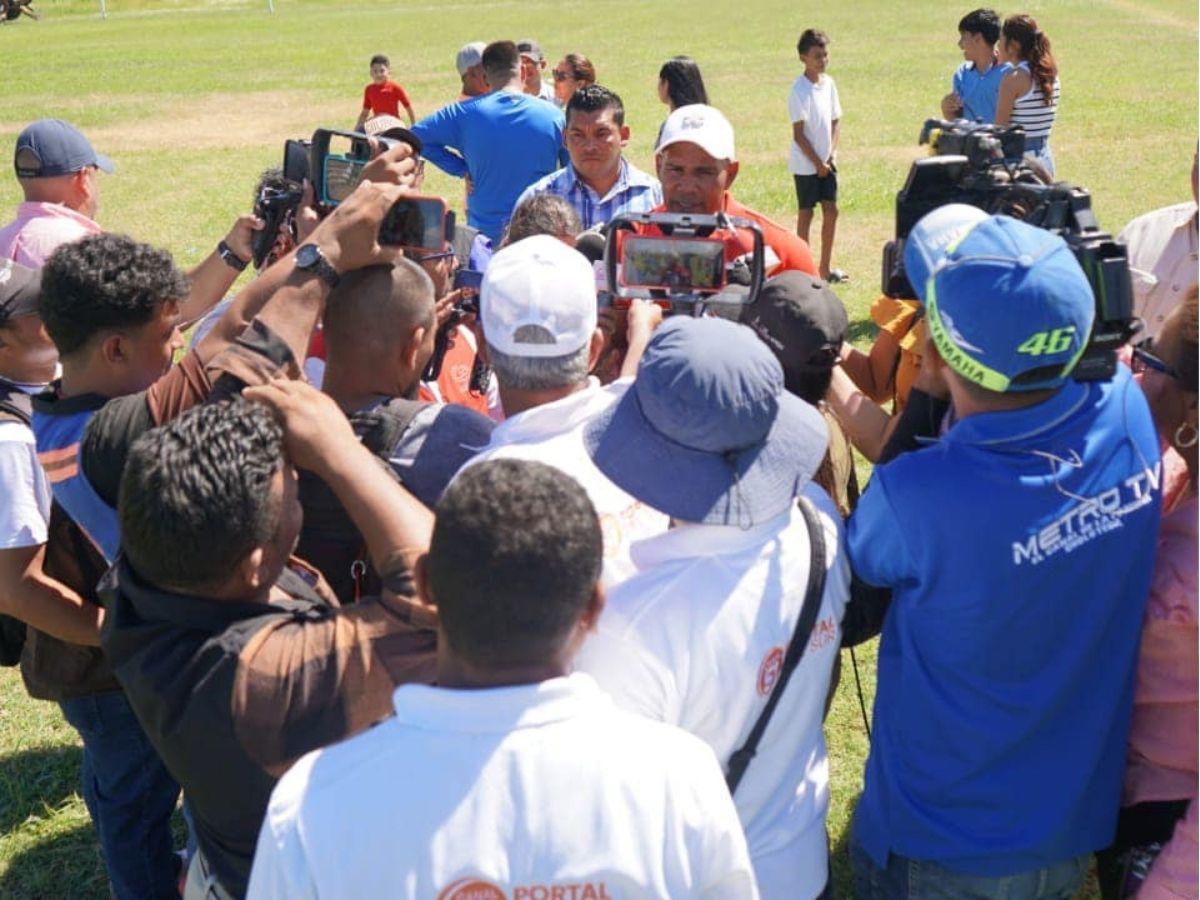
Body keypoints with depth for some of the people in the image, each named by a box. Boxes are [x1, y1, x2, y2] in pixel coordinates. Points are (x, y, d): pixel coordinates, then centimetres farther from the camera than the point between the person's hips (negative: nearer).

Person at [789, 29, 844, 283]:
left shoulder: (828, 83, 6)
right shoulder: (799, 90, -14)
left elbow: (835, 121, 12)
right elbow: (798, 134, -15)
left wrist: (832, 154, -1)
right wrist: (817, 162, -13)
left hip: (826, 161, 6)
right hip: (805, 164, -6)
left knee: (831, 210, 6)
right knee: (806, 214, 1)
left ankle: (825, 268, 15)